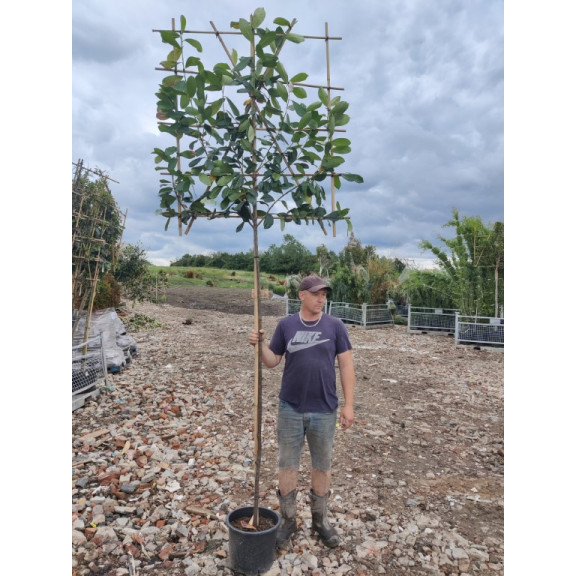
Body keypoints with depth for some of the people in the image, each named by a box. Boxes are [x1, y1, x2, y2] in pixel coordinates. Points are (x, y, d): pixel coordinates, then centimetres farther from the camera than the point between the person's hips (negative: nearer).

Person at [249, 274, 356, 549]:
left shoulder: (335, 325, -4)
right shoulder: (286, 325, -2)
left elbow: (346, 365, -3)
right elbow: (272, 361, 4)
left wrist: (348, 405, -6)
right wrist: (260, 344, -16)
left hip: (324, 410, 0)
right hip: (290, 408, 0)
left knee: (322, 466, 14)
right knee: (288, 465, 11)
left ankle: (320, 519, 35)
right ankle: (287, 520, 31)